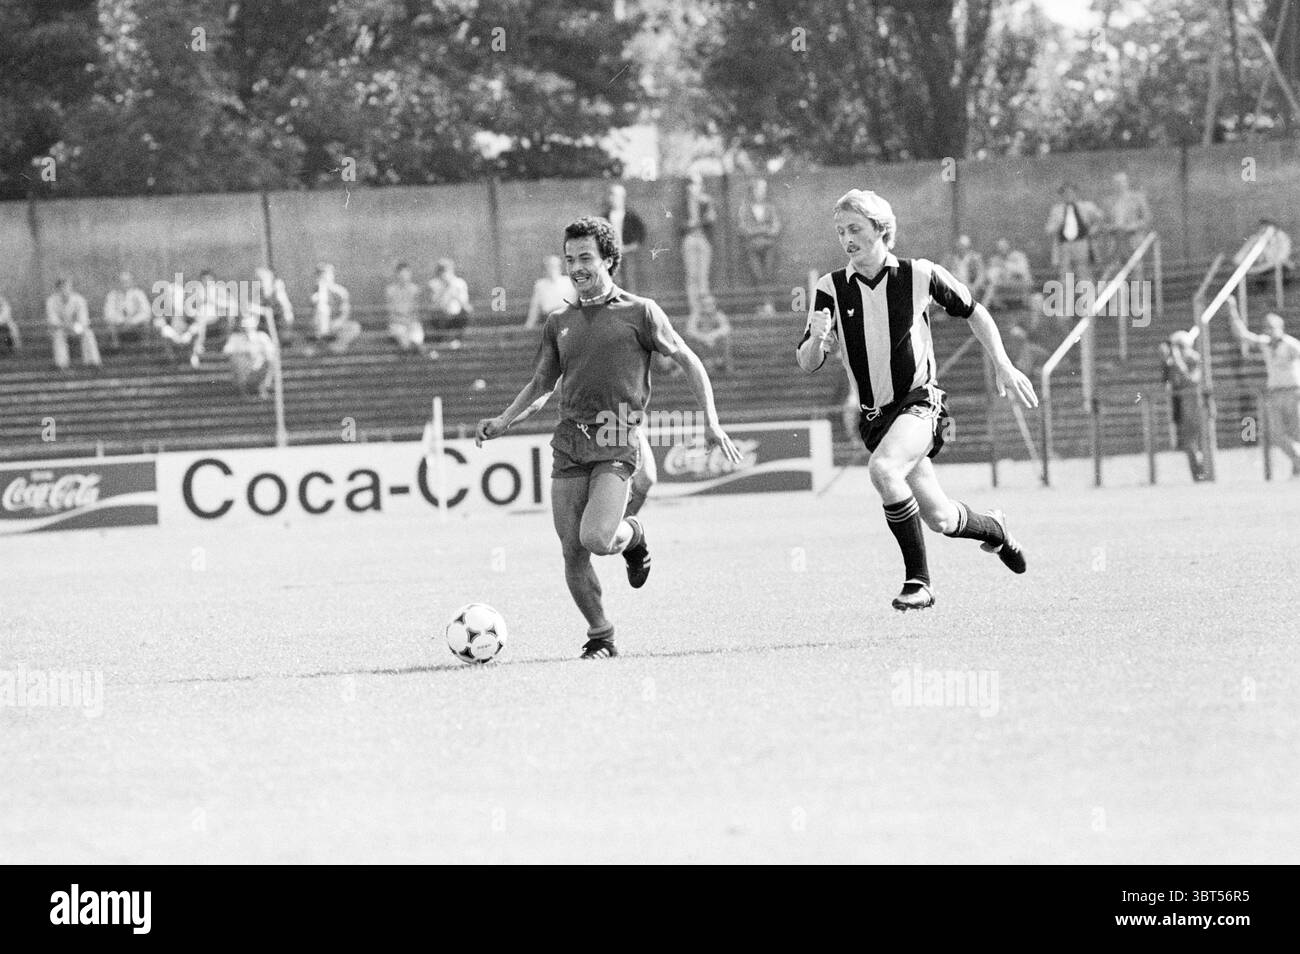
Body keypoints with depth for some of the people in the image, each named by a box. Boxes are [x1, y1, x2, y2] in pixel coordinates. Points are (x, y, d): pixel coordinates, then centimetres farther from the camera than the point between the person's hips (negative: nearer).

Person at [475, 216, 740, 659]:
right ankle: (600, 636, 15)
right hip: (568, 443, 4)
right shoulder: (559, 322, 15)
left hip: (616, 444, -4)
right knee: (572, 554, -2)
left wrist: (711, 421, -2)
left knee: (595, 538, -23)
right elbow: (541, 382, 25)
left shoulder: (639, 312, 2)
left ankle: (631, 535, 12)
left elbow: (689, 361, 6)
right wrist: (503, 420, 10)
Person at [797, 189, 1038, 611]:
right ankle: (992, 528, 43)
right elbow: (807, 364, -1)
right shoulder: (830, 288, -1)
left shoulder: (919, 275, -4)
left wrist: (1003, 365, 6)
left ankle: (918, 580, -21)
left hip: (920, 402, -4)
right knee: (939, 519, 7)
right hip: (876, 416, 4)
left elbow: (973, 311, 12)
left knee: (883, 468, -32)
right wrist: (817, 340, -23)